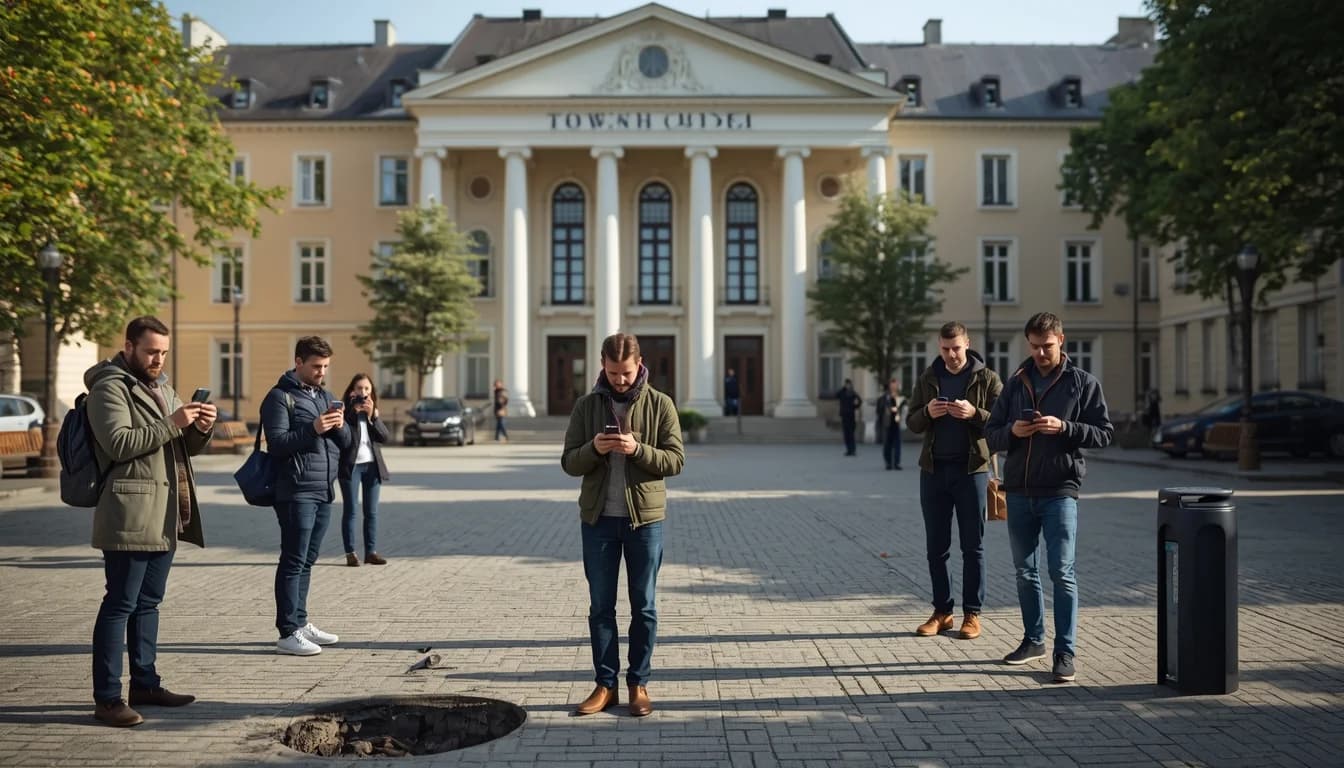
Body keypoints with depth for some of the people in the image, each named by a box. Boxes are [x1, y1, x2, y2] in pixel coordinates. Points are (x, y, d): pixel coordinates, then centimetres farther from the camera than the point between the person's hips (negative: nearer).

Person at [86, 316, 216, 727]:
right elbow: (119, 443, -21)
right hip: (129, 517, -9)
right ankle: (107, 698, -1)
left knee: (148, 602, 14)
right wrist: (172, 424, -23)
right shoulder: (109, 388, -7)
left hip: (165, 516, 9)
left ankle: (145, 685, 23)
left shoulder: (162, 387, 19)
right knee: (120, 604, -6)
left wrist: (200, 428, -1)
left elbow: (186, 447, 20)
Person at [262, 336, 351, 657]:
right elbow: (277, 443, -14)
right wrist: (313, 429, -23)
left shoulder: (326, 396, 17)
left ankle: (300, 622, 21)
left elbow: (345, 443, 15)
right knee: (293, 561, -6)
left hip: (323, 491, 7)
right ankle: (288, 633, -3)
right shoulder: (280, 397, -5)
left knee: (307, 561, 13)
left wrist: (339, 427, -6)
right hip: (296, 493, -7)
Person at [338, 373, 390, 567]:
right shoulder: (345, 409, -2)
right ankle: (350, 552, 5)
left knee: (371, 511, 7)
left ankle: (371, 551, 13)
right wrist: (353, 410, -19)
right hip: (351, 465, -4)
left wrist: (372, 415, -12)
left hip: (372, 465, 4)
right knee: (350, 510, 0)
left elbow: (386, 437, -1)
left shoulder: (374, 412, 11)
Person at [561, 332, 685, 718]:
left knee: (643, 607, 7)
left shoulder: (660, 404, -1)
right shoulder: (586, 405, 4)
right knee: (600, 606, 7)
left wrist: (638, 449, -22)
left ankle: (639, 684, 18)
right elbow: (569, 462, 2)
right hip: (598, 518, 2)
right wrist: (593, 448, -18)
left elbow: (675, 460, -5)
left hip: (645, 517, -1)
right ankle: (606, 685, 17)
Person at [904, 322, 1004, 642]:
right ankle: (942, 611, 16)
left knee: (973, 546, 4)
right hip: (934, 470, 3)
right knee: (936, 547, 7)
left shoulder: (987, 379, 0)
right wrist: (927, 413, -12)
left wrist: (974, 414, -21)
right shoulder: (928, 379, 9)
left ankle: (972, 613, 11)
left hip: (971, 469, -3)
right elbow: (912, 423, 9)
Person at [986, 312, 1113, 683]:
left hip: (1059, 491, -4)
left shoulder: (1083, 383, 2)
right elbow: (992, 435, 12)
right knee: (1025, 572, 12)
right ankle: (1034, 640, 26)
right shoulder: (1016, 383, 12)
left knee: (1062, 573, -5)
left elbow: (1104, 433, -2)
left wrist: (1064, 427, -17)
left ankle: (1065, 652, 2)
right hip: (1018, 492, 4)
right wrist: (1012, 431, -10)